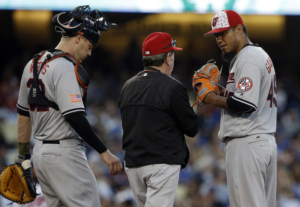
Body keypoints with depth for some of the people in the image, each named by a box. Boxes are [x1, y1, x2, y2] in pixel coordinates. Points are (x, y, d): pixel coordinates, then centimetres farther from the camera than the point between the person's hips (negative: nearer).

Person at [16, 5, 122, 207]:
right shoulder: (66, 68, -15)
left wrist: (23, 154, 25)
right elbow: (74, 117, -22)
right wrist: (105, 152, -20)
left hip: (40, 152, 9)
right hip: (64, 153, -9)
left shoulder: (33, 64, 14)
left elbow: (23, 113, 19)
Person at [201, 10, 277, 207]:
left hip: (246, 144, -11)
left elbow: (246, 103, -23)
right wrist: (222, 91, 12)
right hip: (266, 141, 11)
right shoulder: (262, 56, 21)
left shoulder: (248, 58, -12)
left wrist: (214, 99, -10)